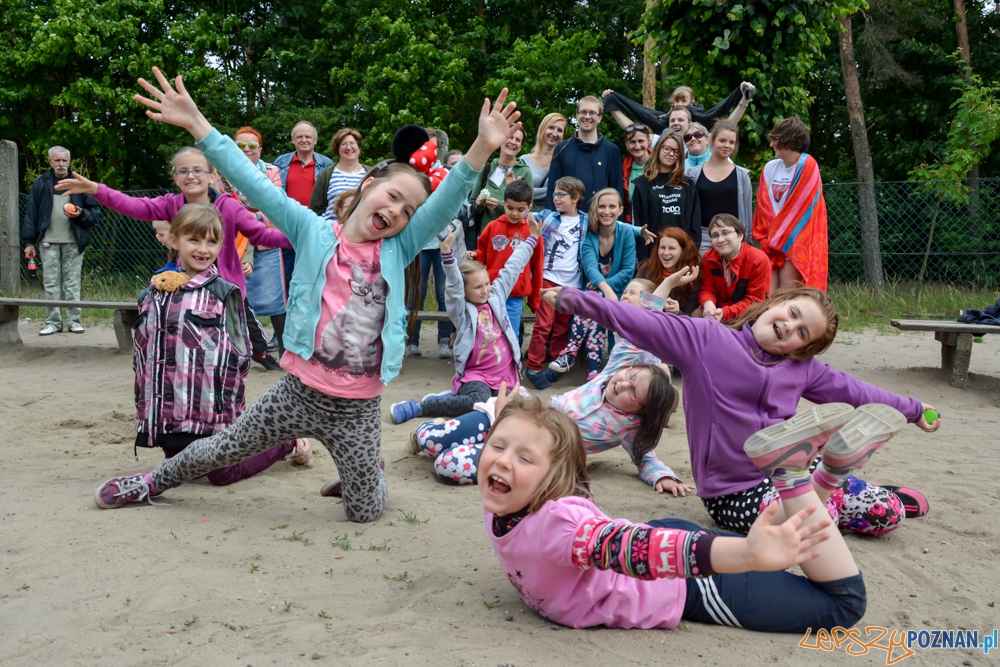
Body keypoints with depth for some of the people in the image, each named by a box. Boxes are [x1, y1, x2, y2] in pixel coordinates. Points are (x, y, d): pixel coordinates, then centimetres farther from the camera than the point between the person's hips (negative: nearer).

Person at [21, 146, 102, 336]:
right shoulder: (40, 183, 6)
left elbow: (95, 213, 5)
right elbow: (31, 214, 6)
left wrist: (80, 214, -15)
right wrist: (29, 241, 1)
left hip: (73, 242, -1)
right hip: (48, 242, 1)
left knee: (72, 283, 2)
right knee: (50, 283, 2)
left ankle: (74, 321, 7)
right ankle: (53, 322, 8)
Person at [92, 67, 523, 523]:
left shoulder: (398, 249, 1)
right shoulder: (313, 233, -2)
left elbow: (446, 203, -11)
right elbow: (253, 184, -7)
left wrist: (482, 148, -25)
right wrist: (196, 124, -14)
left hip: (358, 408, 1)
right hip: (300, 391, -1)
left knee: (365, 511, 9)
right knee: (220, 451, 14)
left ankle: (362, 475, 44)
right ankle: (154, 481, 44)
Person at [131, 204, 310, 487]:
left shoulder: (224, 293, -7)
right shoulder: (153, 291, 7)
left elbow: (239, 354, -6)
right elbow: (142, 350, 13)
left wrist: (229, 404, -10)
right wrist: (144, 408, 13)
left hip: (211, 407, -5)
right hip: (169, 409, 5)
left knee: (222, 474, 0)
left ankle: (288, 441, 22)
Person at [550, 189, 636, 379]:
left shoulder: (626, 232, -6)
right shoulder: (588, 233, -7)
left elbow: (628, 271, -9)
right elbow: (590, 267, -24)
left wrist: (604, 287, -22)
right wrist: (606, 289, -43)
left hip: (617, 292, -1)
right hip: (592, 291, 1)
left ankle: (571, 353, -30)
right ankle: (594, 371, -35)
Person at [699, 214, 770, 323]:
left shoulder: (759, 260, -16)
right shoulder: (708, 258, -4)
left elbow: (754, 300, -16)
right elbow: (707, 290, -1)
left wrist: (725, 313, -30)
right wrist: (708, 304, -28)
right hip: (718, 310, 3)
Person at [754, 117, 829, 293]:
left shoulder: (807, 165, -7)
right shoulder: (770, 168, 8)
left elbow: (801, 207, -11)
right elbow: (764, 206, 8)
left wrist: (778, 236, -7)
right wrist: (768, 237, -2)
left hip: (795, 243, -5)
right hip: (771, 241, 5)